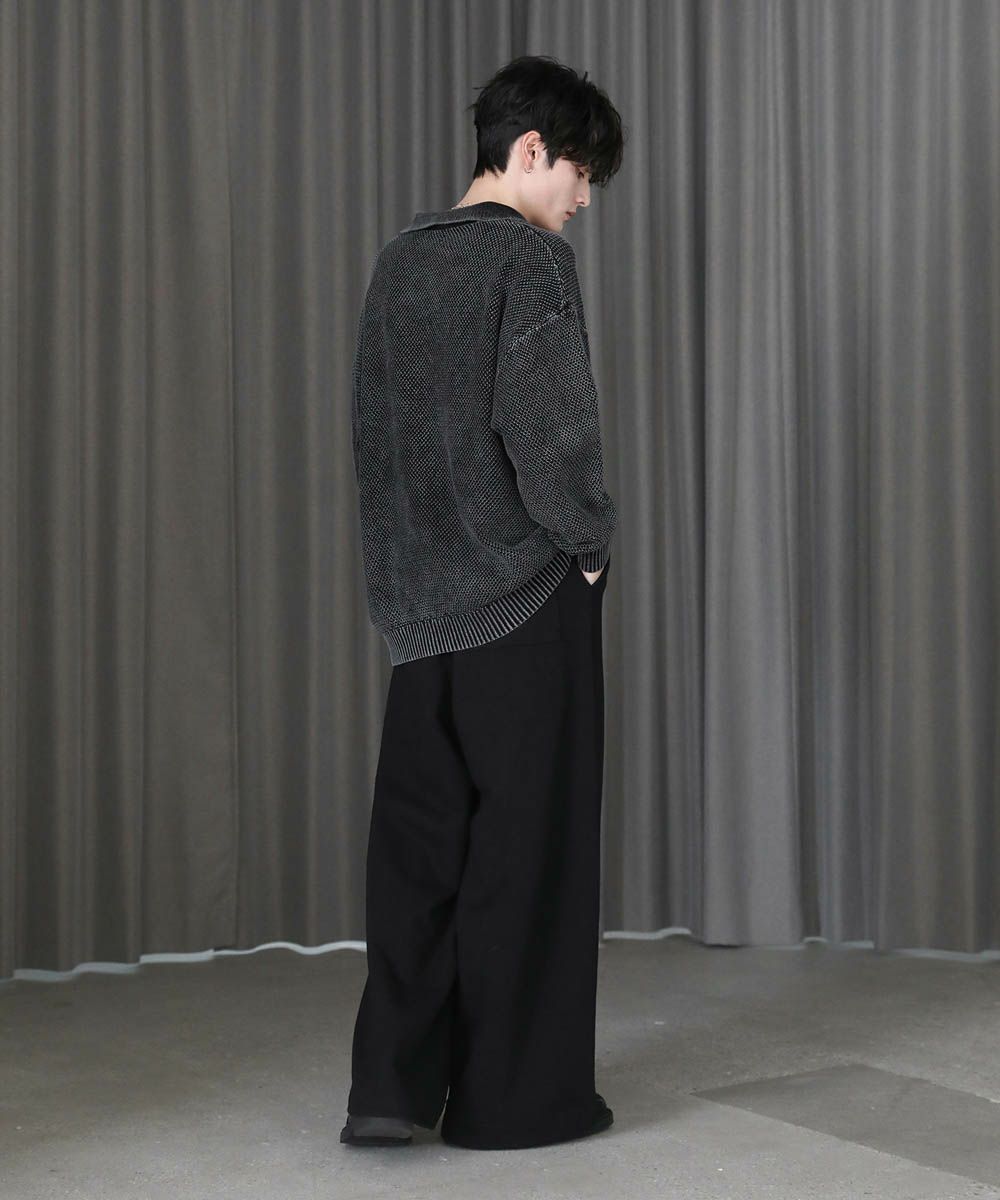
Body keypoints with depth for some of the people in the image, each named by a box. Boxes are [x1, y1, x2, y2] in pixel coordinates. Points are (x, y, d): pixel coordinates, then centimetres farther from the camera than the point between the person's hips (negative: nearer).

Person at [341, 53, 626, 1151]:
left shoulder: (399, 260, 12)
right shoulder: (530, 256, -10)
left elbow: (373, 422, 13)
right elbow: (547, 425, -19)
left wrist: (402, 564, 15)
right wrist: (589, 538, -4)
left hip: (418, 598, 6)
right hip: (525, 592, -6)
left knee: (417, 840, 9)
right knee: (526, 840, 3)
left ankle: (390, 1084, 5)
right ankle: (515, 1095, 10)